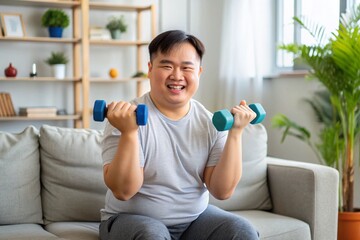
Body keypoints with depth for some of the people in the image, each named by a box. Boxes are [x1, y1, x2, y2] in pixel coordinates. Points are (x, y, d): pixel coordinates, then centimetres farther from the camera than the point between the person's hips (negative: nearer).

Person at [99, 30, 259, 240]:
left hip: (195, 218, 4)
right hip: (133, 219, -3)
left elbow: (223, 191, -8)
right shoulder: (129, 118, -13)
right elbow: (123, 191, -20)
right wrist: (129, 132, -32)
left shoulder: (211, 122, -2)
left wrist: (235, 132, -15)